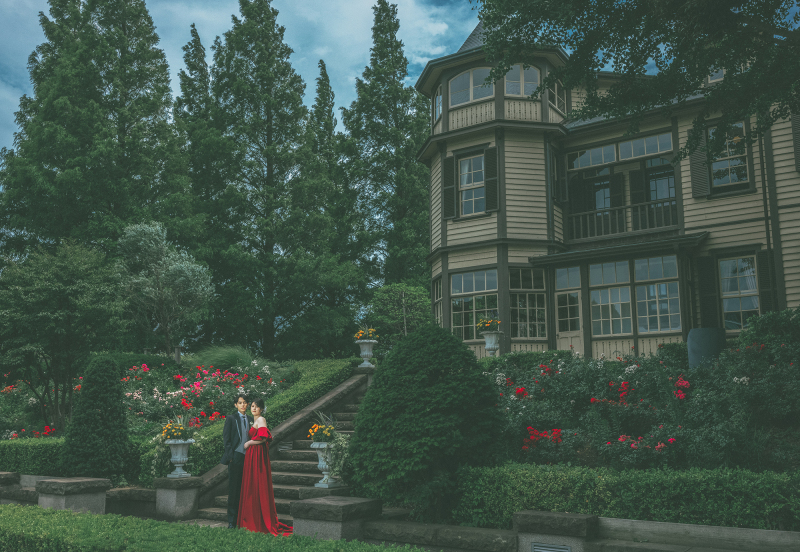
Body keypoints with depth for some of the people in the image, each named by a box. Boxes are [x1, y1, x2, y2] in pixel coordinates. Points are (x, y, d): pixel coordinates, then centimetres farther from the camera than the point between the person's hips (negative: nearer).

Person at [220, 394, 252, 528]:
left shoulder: (250, 420, 13)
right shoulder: (231, 419, 0)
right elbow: (226, 439, -3)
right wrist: (230, 456, -10)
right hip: (236, 458, -4)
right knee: (234, 489, 0)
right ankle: (232, 521, 6)